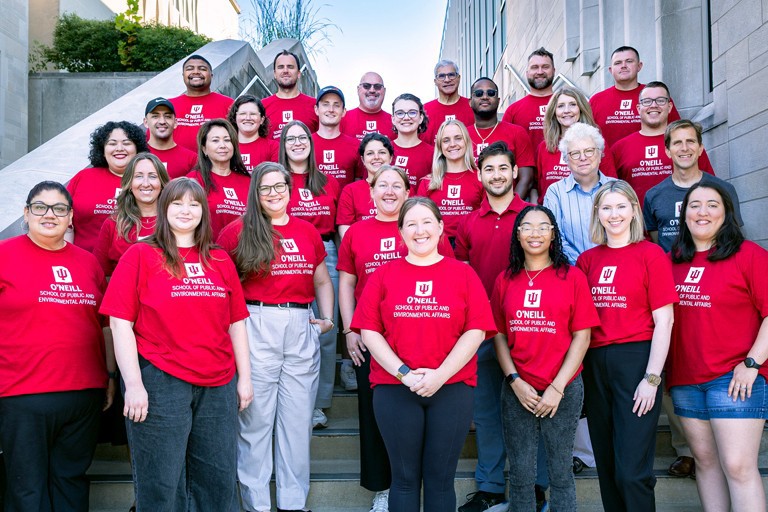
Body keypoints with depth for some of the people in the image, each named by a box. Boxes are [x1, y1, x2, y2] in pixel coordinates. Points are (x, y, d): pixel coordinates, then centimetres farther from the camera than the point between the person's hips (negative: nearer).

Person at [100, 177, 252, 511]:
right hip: (159, 382, -4)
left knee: (219, 480, 12)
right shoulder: (140, 255, 0)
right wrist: (133, 384, -12)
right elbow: (120, 323, -6)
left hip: (218, 385, 4)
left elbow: (236, 324, 12)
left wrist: (244, 378, 8)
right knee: (161, 484, 6)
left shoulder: (220, 261, 11)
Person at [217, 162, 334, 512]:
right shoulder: (238, 231, 2)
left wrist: (327, 318, 6)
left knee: (298, 420, 9)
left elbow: (322, 281, 19)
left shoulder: (307, 232, 12)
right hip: (255, 327, -3)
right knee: (255, 420, 5)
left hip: (302, 329, 3)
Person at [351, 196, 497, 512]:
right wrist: (404, 373, -11)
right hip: (394, 389, 0)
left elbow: (476, 331, -2)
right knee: (404, 478, 8)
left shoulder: (463, 274, 5)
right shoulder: (383, 275, 6)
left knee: (441, 479, 9)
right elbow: (369, 331, -1)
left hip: (452, 388, 0)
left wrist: (440, 375, -13)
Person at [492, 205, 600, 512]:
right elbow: (498, 335, 5)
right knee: (521, 473, 9)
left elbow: (582, 336, -4)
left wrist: (557, 387, -9)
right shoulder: (505, 280, 5)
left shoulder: (572, 277, -2)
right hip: (517, 390, 2)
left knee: (560, 472, 9)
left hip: (563, 389, -1)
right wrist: (515, 382, -6)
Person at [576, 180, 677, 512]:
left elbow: (663, 321, -6)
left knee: (631, 471, -5)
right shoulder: (587, 259, 10)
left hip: (636, 360, -4)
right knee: (606, 465, 13)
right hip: (595, 363, 5)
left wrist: (652, 378, -11)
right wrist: (578, 368, 4)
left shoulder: (651, 254, -2)